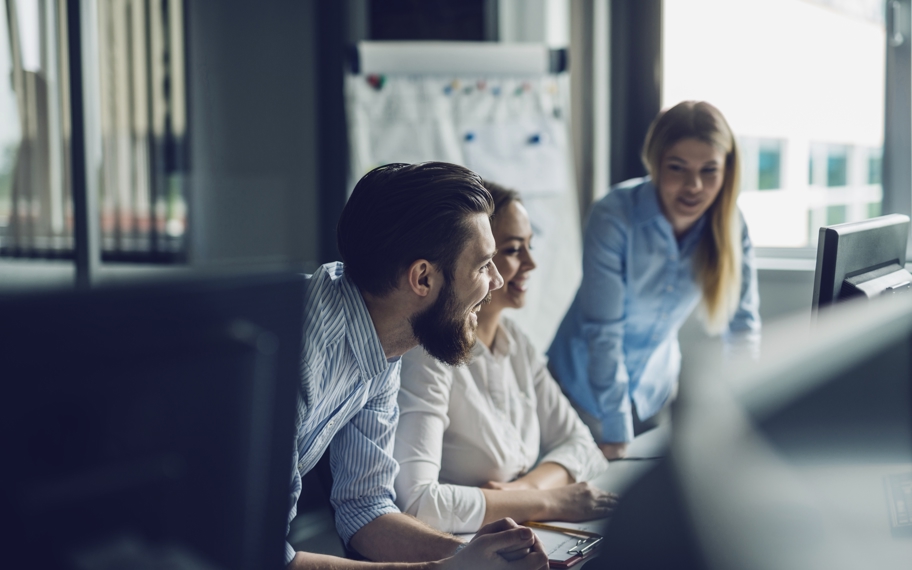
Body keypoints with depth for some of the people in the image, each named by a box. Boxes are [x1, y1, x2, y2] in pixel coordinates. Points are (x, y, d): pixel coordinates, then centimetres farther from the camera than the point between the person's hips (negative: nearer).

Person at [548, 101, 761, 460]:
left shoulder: (729, 225, -14)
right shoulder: (614, 217, -27)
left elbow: (743, 323, -5)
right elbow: (603, 330, -25)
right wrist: (616, 435, -24)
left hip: (656, 386, 4)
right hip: (589, 384, -4)